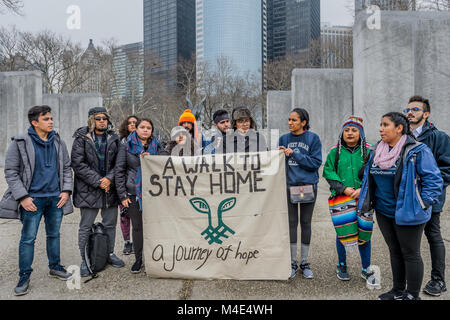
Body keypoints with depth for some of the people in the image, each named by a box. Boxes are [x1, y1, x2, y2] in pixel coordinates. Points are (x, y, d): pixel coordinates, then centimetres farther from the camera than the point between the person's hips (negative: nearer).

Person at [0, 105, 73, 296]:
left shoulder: (58, 142, 7)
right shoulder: (20, 143, -5)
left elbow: (67, 168, 13)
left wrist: (66, 190, 2)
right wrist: (23, 197, -12)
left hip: (56, 197, 4)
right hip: (33, 199, -4)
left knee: (54, 234, 15)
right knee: (28, 238, 1)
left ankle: (55, 267, 31)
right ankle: (24, 277, 15)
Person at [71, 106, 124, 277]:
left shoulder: (114, 138, 7)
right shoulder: (81, 138, -3)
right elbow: (78, 164, -10)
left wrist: (109, 178, -12)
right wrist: (97, 181, -15)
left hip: (110, 187, 4)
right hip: (88, 190, -3)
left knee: (110, 224, 13)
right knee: (86, 226, 5)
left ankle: (110, 254, 30)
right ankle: (84, 260, 18)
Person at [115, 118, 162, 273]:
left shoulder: (156, 146, 9)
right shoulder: (126, 146, 3)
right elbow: (119, 171, 1)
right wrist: (122, 195, -3)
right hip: (133, 192, -1)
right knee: (137, 226, 4)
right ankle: (139, 259, 18)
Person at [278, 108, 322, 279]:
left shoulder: (313, 138, -2)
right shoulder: (284, 139, 6)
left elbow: (315, 162, -10)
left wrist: (293, 154, -15)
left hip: (308, 185, -1)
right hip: (289, 185, 2)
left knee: (306, 222, 8)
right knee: (291, 222, 6)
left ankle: (304, 262, 20)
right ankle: (292, 262, 18)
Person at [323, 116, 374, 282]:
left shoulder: (368, 151, 3)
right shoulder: (335, 151, 4)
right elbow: (328, 172, 1)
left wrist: (363, 189, -13)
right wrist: (343, 188, -10)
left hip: (363, 198, 0)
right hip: (341, 199, 0)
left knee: (364, 232, 6)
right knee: (342, 232, 4)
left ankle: (366, 268, 23)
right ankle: (342, 266, 25)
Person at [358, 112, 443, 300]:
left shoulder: (417, 151, -14)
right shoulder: (377, 151, 6)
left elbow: (433, 179, -13)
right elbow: (369, 177, 15)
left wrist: (423, 203, -17)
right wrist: (365, 202, 10)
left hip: (407, 213, -7)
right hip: (383, 211, 7)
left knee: (410, 254, 6)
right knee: (394, 251, 18)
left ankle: (412, 295, 22)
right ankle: (398, 291, 34)